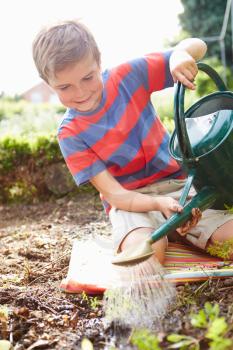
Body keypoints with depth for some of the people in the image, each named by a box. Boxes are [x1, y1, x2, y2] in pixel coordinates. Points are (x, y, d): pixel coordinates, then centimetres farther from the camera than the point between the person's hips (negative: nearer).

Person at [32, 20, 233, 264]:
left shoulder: (127, 76, -5)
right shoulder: (70, 134, -8)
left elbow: (197, 46, -3)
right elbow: (114, 194, -13)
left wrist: (180, 55, -28)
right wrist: (158, 203, -31)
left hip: (177, 183, 1)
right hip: (130, 201, 0)